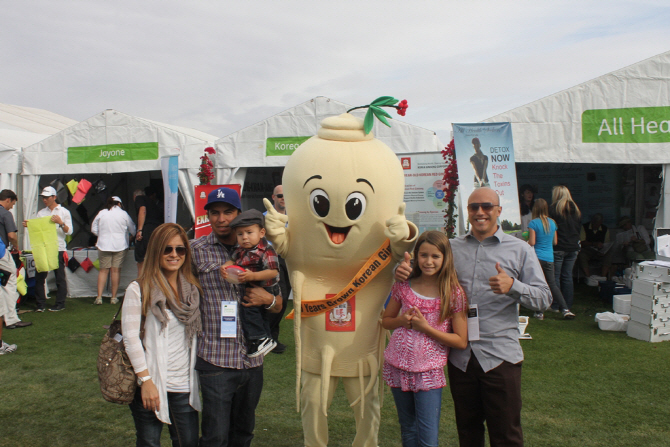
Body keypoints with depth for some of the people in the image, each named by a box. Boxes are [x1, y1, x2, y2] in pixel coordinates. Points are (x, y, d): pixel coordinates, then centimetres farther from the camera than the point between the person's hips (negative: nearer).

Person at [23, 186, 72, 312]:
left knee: (60, 277, 1)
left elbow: (69, 231, -4)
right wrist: (28, 225, -8)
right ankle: (40, 304, 10)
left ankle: (60, 303, 9)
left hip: (58, 249, -4)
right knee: (39, 277, 2)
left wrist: (61, 223, -20)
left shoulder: (64, 212, 3)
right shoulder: (41, 213, 15)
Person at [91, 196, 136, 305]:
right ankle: (114, 297, 6)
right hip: (119, 245, -1)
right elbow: (132, 230, 6)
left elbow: (93, 229, 8)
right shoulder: (123, 214, -1)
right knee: (116, 270, 2)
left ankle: (99, 297, 2)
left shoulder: (101, 213, 3)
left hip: (104, 245, 1)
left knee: (103, 270, 6)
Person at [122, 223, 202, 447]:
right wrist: (146, 381, -13)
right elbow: (131, 339, -10)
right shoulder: (139, 290, -8)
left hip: (184, 386, 4)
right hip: (151, 384, -4)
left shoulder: (193, 290, 7)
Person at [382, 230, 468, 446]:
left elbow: (461, 341, -8)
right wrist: (402, 320, -9)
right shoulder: (403, 286, 0)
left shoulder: (454, 293, -9)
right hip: (398, 367, 3)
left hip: (429, 372, -3)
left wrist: (425, 327, -17)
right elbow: (385, 320, 13)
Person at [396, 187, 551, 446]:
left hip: (500, 356, -2)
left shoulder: (519, 250, 1)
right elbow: (421, 266, 15)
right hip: (460, 355, 3)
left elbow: (544, 299, -3)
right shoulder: (451, 248, 8)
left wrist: (513, 286, -23)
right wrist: (403, 269, -9)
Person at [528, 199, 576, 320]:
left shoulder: (533, 223, -10)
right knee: (552, 284, 11)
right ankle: (565, 309, 4)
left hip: (537, 257, -5)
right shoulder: (552, 222, 7)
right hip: (549, 258, 5)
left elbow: (532, 242, -12)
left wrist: (526, 242, 8)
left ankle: (539, 312, 7)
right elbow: (555, 242, 12)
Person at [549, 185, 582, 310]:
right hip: (573, 247, 6)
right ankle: (568, 306, 15)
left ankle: (555, 305, 4)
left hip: (558, 248, -6)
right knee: (568, 277, 11)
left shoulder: (554, 208, -9)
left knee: (555, 277, 1)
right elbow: (579, 228, 15)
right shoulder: (576, 210, 9)